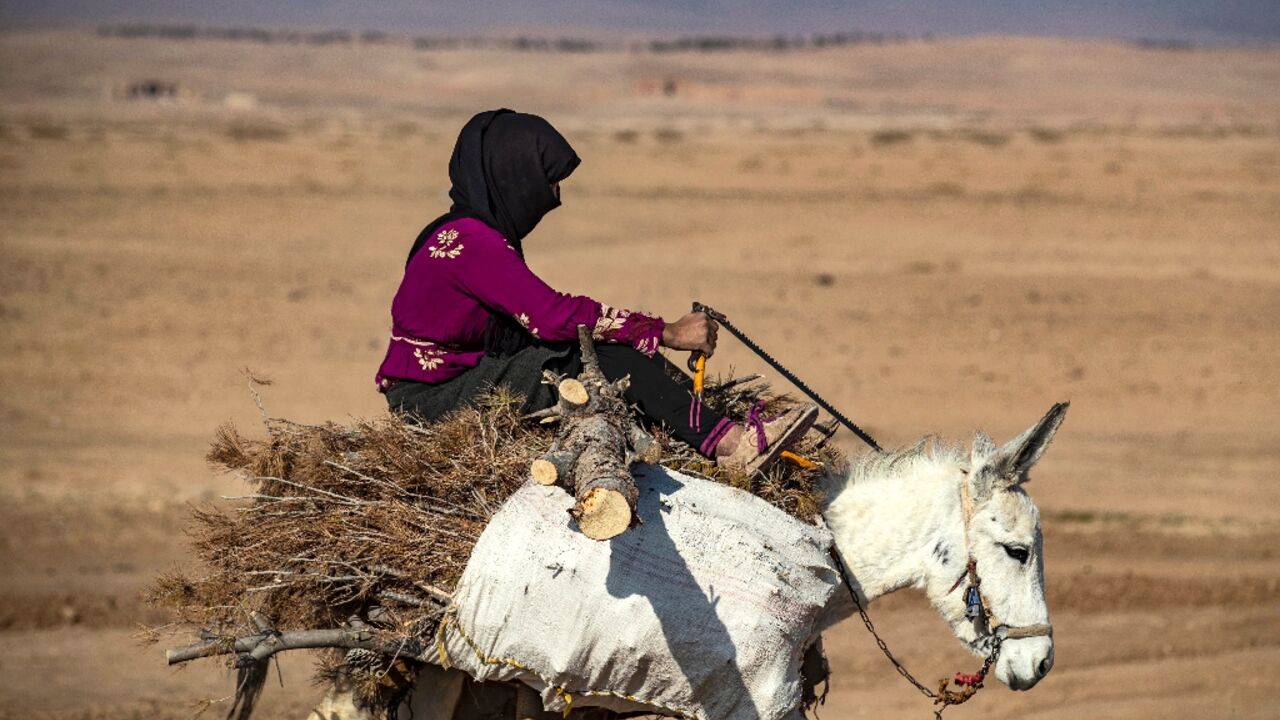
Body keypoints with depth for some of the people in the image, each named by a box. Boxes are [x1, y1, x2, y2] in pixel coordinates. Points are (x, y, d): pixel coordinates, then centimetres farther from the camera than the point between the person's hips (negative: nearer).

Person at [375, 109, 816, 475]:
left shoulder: (481, 232, 12)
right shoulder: (469, 241, -20)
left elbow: (539, 318, 8)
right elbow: (553, 316, -25)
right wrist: (665, 332, -20)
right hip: (435, 399, -9)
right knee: (604, 355, -20)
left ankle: (722, 422, -12)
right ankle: (727, 443, -24)